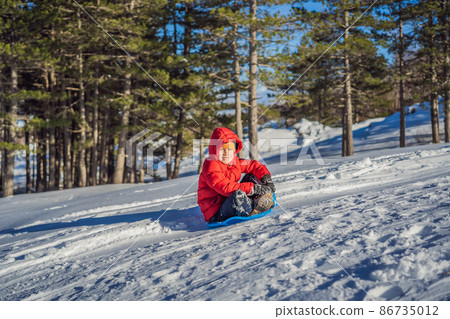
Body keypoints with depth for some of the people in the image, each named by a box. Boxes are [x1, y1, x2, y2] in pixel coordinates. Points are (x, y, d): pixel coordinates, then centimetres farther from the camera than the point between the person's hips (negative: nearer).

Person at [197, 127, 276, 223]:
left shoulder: (235, 162, 9)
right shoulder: (211, 166, -17)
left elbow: (254, 165, 18)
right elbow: (225, 188, -29)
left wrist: (266, 177, -5)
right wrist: (253, 188, -32)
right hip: (215, 213, -9)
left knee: (250, 177, 8)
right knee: (237, 195, -39)